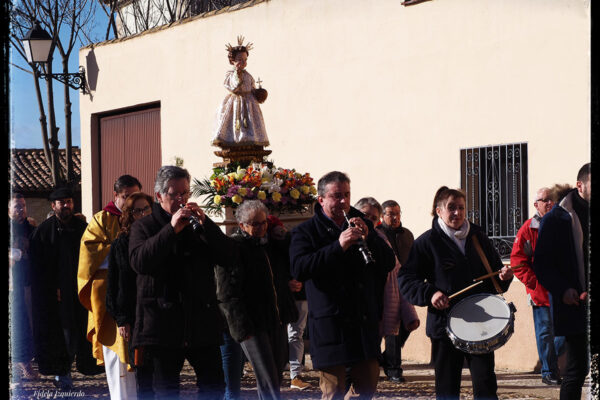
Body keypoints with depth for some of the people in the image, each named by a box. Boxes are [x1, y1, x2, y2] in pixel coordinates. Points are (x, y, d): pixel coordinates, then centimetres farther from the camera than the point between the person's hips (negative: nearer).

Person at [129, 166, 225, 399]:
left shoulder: (197, 225, 16)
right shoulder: (144, 227, 5)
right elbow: (139, 262, -15)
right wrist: (172, 229, -18)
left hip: (202, 323, 3)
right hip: (162, 325, -3)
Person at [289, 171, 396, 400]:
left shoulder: (362, 226, 15)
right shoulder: (306, 232, 2)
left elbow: (389, 263, 9)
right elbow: (299, 269, -15)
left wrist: (368, 239, -9)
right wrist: (337, 246, -22)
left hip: (365, 323, 4)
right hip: (329, 325, -4)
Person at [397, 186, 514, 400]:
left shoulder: (478, 237, 11)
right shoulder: (427, 242, 0)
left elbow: (494, 271, 20)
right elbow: (405, 279, -3)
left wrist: (504, 276, -3)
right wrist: (429, 294, -19)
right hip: (445, 324, -2)